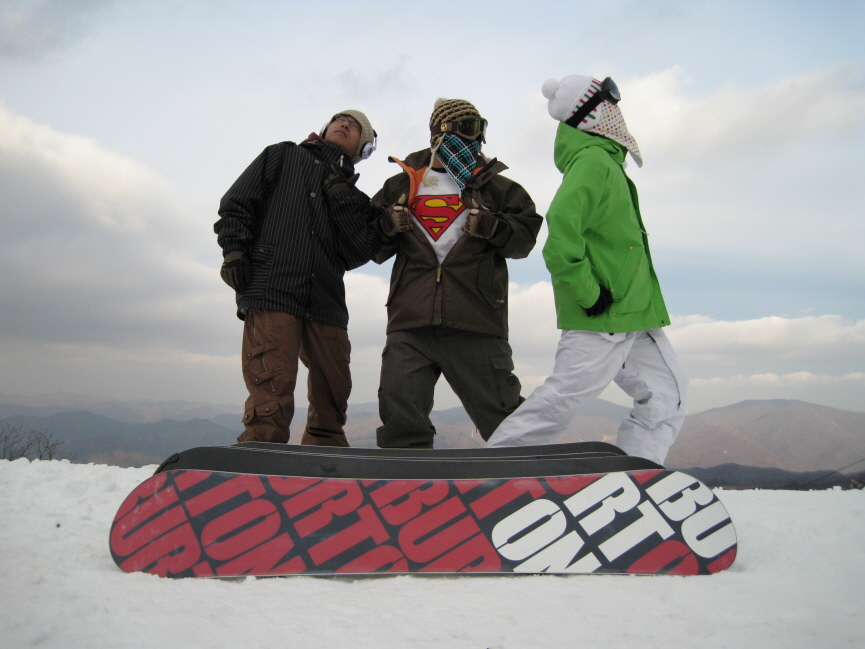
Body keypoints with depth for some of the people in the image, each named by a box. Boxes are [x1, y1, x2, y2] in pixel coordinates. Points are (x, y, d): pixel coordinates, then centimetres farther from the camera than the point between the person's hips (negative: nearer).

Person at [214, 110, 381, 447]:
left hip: (326, 304, 4)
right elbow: (236, 204, 11)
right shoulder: (282, 156, 20)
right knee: (271, 408, -16)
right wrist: (234, 250, -4)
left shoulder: (351, 196, 25)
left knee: (332, 404, 7)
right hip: (271, 293, -4)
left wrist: (341, 196, -1)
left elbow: (362, 251, 5)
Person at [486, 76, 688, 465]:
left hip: (632, 314, 10)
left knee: (666, 393, 9)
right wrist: (588, 293, -23)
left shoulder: (600, 161, 18)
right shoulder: (593, 161, -13)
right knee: (566, 397, -7)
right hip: (604, 315, -10)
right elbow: (561, 229, -28)